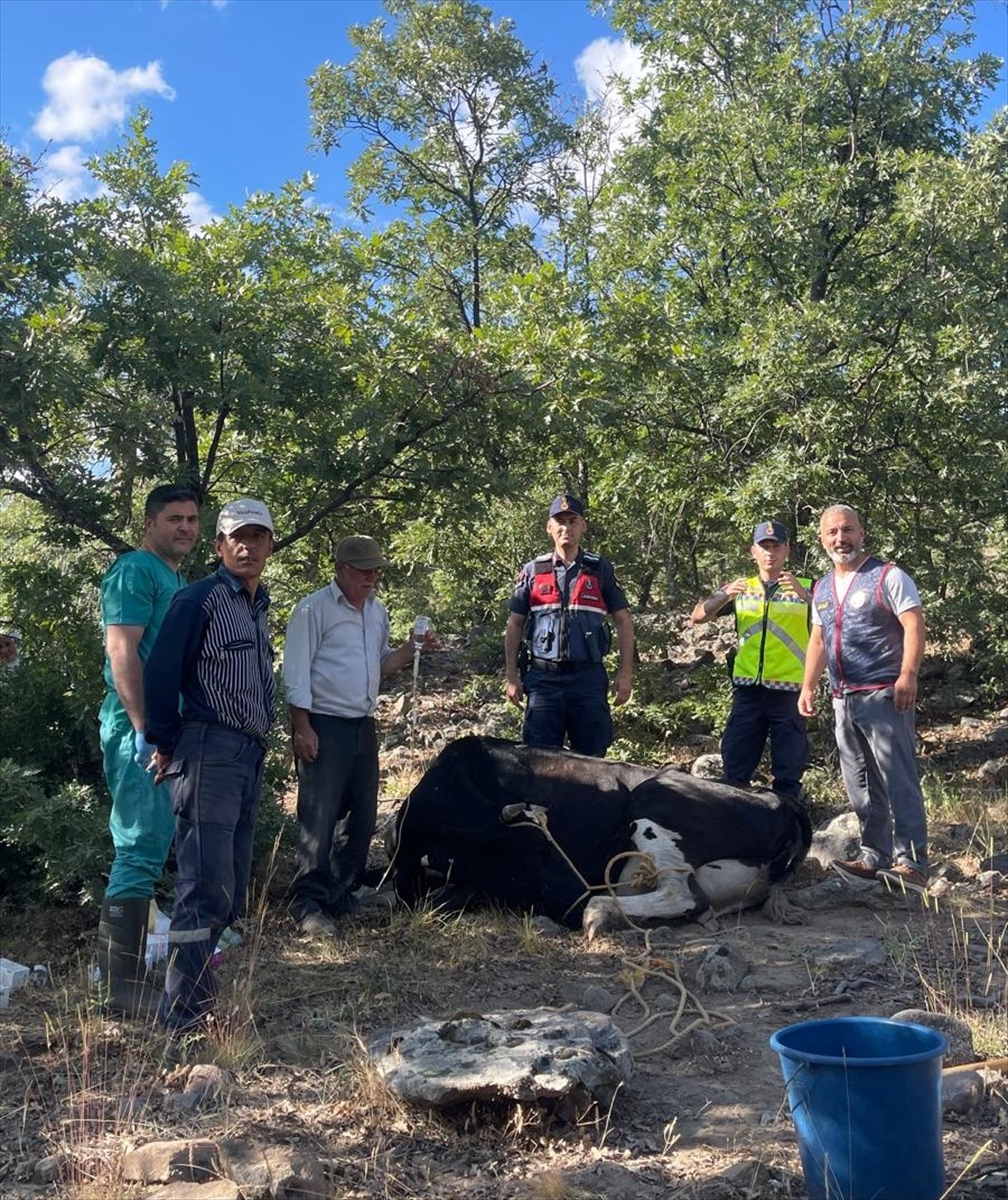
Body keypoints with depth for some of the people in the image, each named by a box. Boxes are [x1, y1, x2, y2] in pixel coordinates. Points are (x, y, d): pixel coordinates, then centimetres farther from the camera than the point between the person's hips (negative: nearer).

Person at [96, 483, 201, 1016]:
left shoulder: (175, 578, 20)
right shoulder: (136, 570, -9)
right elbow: (121, 651, -18)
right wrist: (144, 728, -23)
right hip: (140, 729, -10)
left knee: (149, 848, 15)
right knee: (141, 851, -10)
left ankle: (128, 965, 26)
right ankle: (120, 985, -5)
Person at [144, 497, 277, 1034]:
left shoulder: (258, 607, 18)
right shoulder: (199, 599, -8)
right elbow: (160, 674, -11)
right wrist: (166, 745, -6)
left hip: (249, 757, 9)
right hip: (210, 753, -9)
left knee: (230, 891, 11)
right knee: (206, 889, -9)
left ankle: (190, 995, 22)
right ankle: (186, 1015, -2)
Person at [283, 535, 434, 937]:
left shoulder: (378, 612, 15)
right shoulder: (315, 608, -7)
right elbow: (296, 670, -11)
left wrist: (411, 648, 4)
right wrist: (302, 727, -16)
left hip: (363, 726, 8)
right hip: (324, 726, -8)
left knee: (361, 816, 11)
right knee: (319, 818, -8)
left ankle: (342, 895, 23)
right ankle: (308, 905, -1)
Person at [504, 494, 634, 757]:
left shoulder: (600, 569, 6)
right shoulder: (532, 571, 7)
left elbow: (623, 620, 7)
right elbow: (514, 625, 10)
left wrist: (625, 673, -1)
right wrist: (511, 676, 4)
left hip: (588, 678, 0)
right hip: (543, 678, 0)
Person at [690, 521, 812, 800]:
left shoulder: (806, 588, 4)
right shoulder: (741, 589, 13)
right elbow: (697, 617, 5)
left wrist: (803, 594, -29)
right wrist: (725, 595, -13)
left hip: (789, 691, -2)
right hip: (748, 689, 3)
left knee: (788, 771, 4)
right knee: (735, 768, 6)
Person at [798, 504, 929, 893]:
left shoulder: (887, 576, -4)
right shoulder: (822, 588, 17)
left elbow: (914, 626, -12)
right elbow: (818, 641, 22)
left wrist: (907, 675, -22)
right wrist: (807, 687, 15)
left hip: (883, 694, -7)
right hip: (843, 699, 7)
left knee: (898, 782, -8)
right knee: (861, 787, 10)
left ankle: (911, 863, -6)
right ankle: (874, 857, 17)